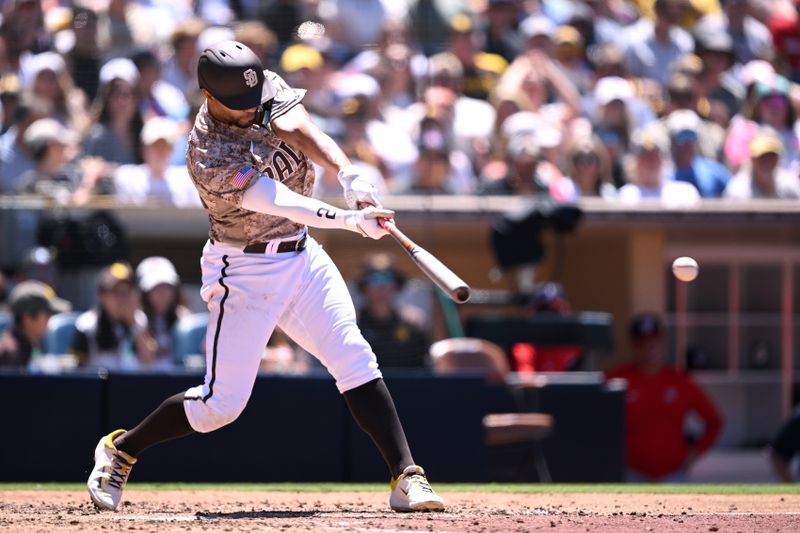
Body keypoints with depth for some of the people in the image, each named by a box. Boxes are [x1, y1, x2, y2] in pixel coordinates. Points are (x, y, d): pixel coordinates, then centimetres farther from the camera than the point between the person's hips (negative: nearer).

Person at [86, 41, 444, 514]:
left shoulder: (269, 89, -4)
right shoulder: (210, 156, -24)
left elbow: (300, 130, -21)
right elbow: (279, 202, -34)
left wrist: (350, 176, -39)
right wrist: (348, 219, -46)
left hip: (302, 256, 6)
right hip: (244, 273, -6)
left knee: (356, 360, -9)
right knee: (223, 402, -4)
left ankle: (406, 478, -12)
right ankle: (121, 450, 18)